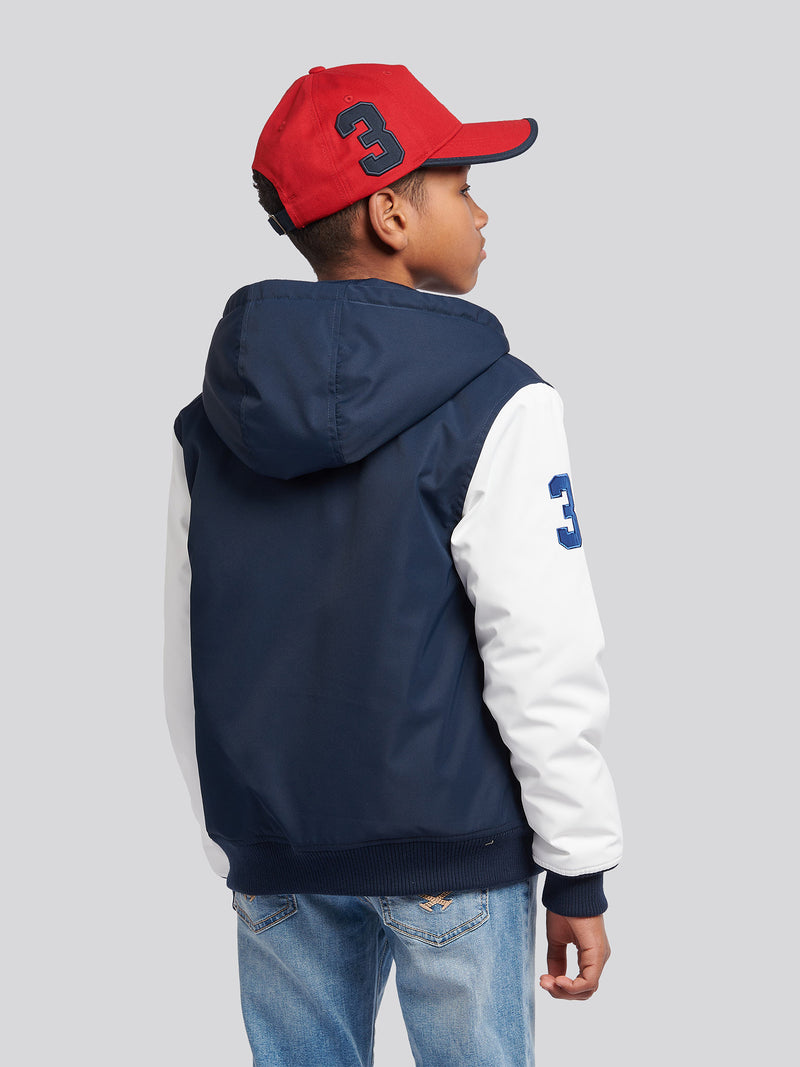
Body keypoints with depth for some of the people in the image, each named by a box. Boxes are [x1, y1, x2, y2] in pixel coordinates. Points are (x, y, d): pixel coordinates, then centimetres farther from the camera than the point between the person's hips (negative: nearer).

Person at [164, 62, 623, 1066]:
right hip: (451, 851, -5)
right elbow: (545, 662, -15)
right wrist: (577, 871, -6)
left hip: (278, 855, 5)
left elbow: (190, 670, 10)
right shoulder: (493, 409, -12)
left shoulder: (212, 424, 5)